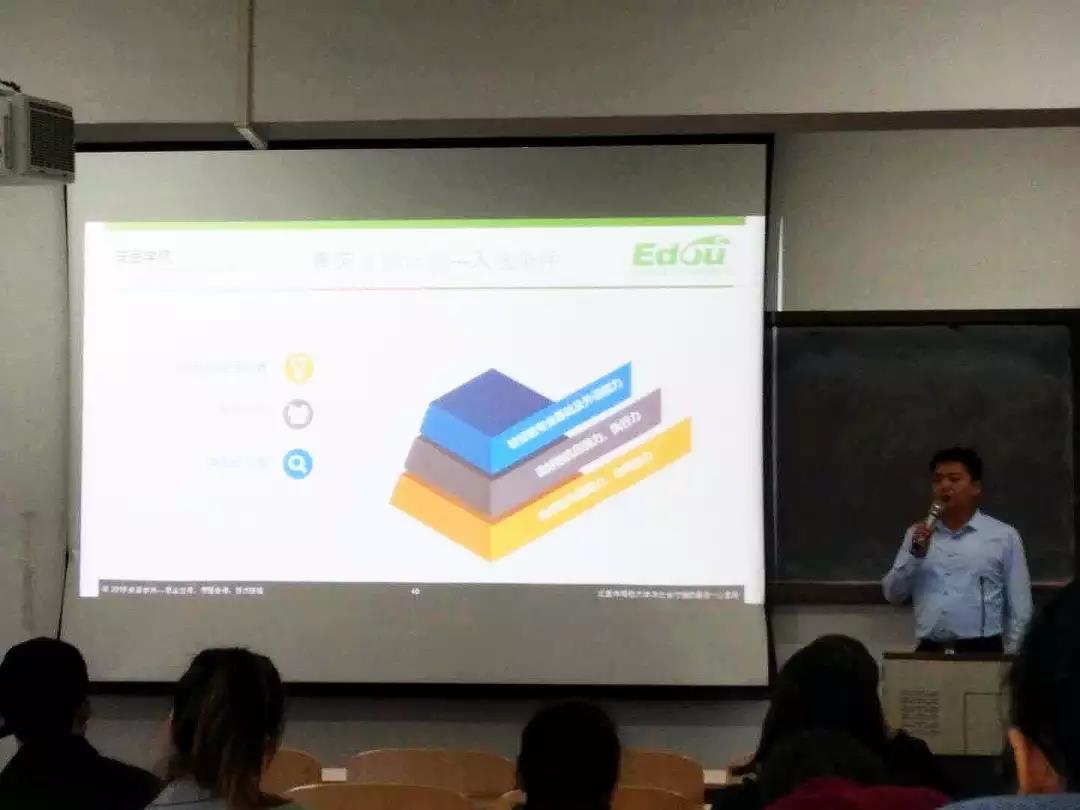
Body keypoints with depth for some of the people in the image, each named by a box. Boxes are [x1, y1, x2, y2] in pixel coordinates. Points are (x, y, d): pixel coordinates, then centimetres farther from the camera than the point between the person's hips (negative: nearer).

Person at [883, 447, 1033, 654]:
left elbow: (1019, 610, 4)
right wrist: (916, 554, -5)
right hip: (929, 652, 3)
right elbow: (893, 595, 9)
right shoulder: (918, 534, 13)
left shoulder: (1003, 536, 3)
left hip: (981, 651, -3)